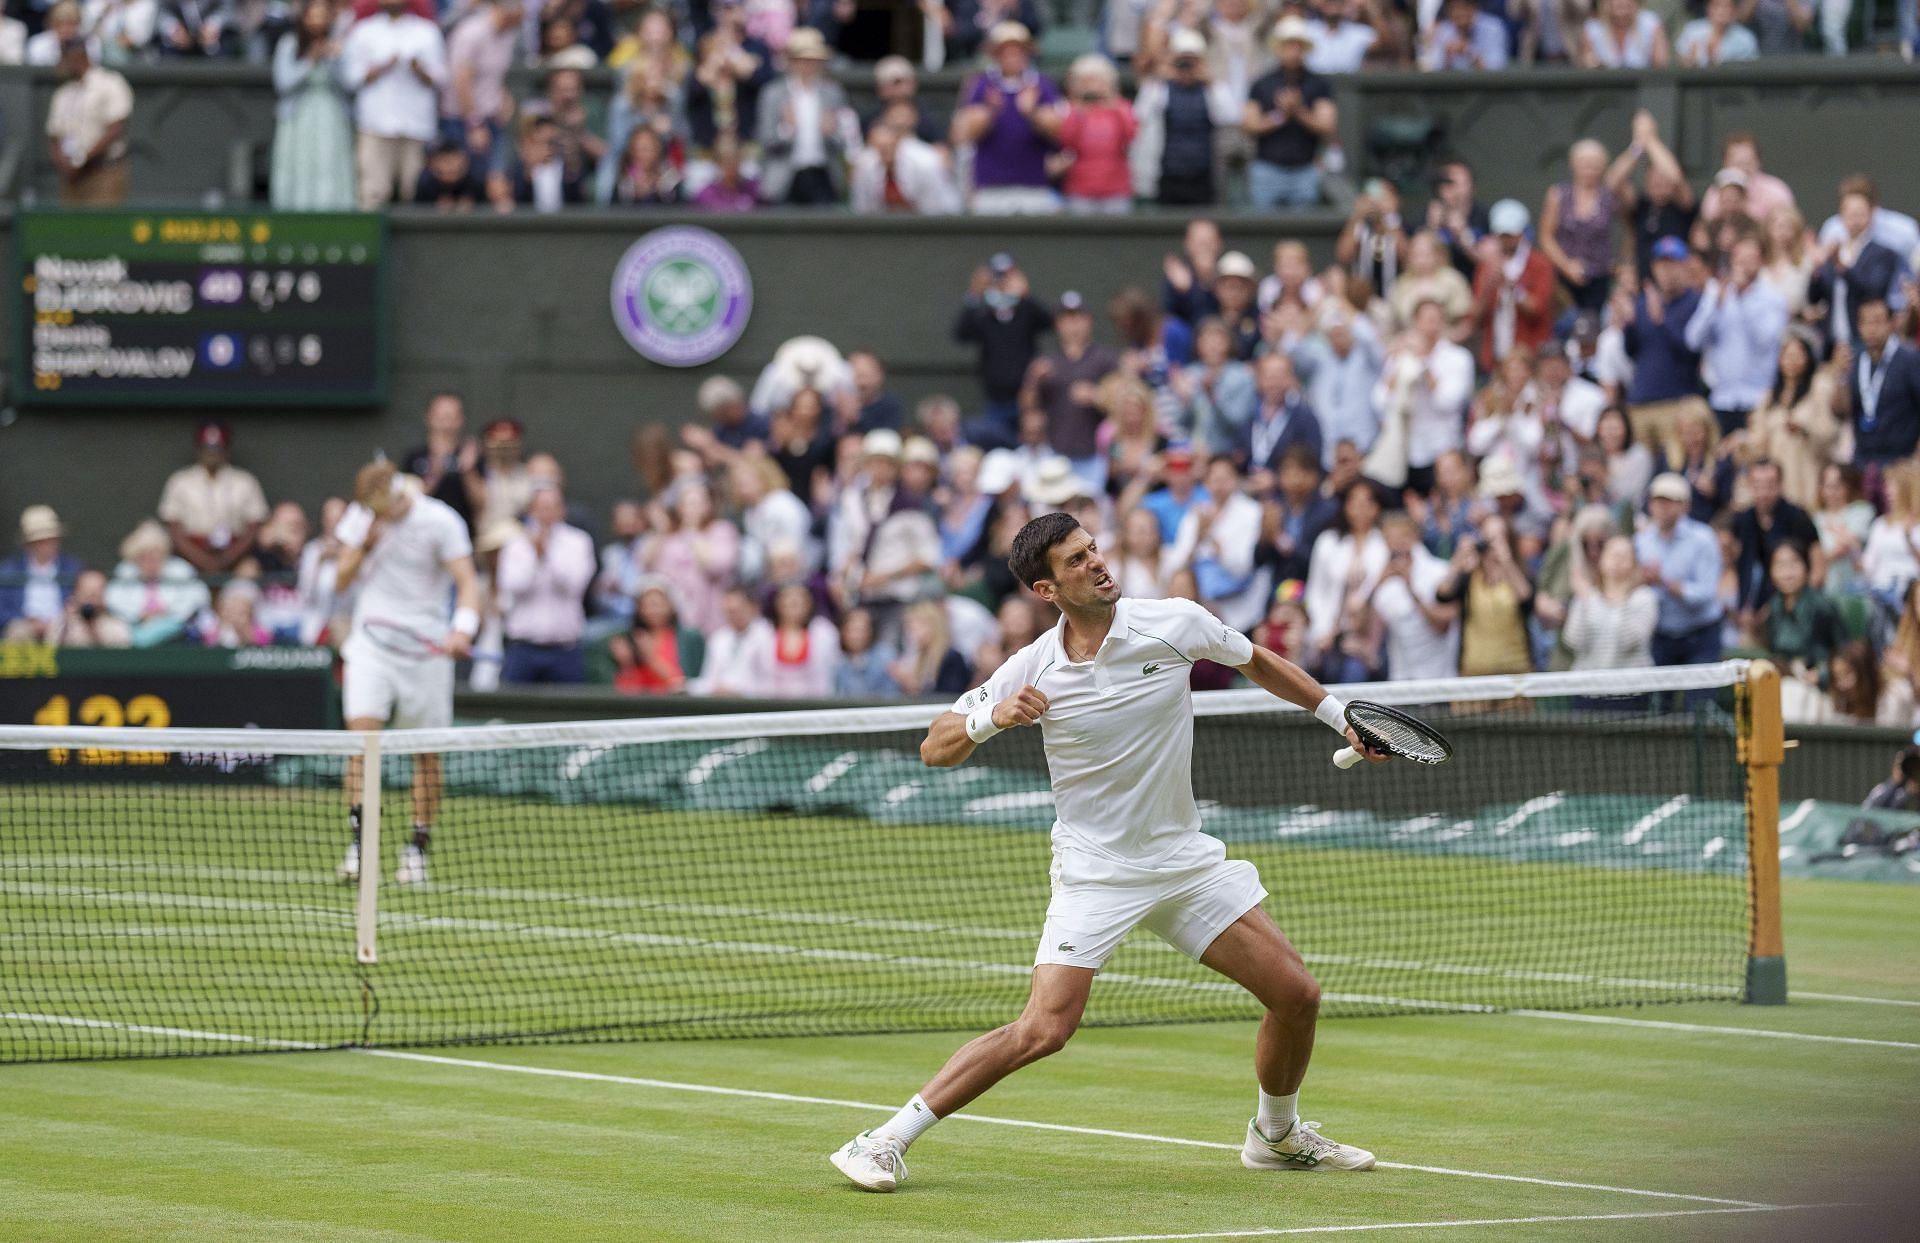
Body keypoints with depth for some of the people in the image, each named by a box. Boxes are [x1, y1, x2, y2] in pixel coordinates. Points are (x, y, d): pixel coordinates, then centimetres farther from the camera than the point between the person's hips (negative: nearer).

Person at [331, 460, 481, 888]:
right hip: (372, 643, 2)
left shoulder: (440, 522, -9)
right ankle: (359, 841, -18)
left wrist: (462, 630, -31)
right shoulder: (360, 517, 3)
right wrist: (364, 545, -11)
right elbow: (340, 582, 8)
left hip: (425, 648, -2)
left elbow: (467, 583, -13)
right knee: (362, 734, -16)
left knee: (426, 752, 3)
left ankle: (417, 848, 15)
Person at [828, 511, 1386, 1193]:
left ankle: (1278, 1136, 29)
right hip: (1095, 873, -4)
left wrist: (1341, 717, 16)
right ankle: (884, 1141, -13)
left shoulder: (1175, 622, -8)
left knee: (1296, 994, 2)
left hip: (1186, 857, 4)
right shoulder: (1034, 670, -12)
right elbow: (935, 750, -8)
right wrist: (990, 718, -27)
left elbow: (1260, 663, 13)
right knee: (1044, 1028, -19)